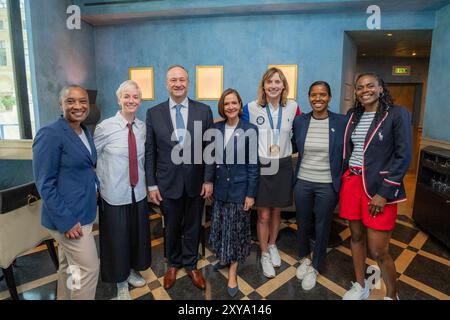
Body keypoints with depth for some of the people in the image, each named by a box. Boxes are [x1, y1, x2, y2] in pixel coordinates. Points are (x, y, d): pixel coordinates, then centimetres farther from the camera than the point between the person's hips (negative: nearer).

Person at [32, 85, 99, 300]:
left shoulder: (85, 132, 8)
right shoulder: (50, 134, -17)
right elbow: (44, 184, -18)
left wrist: (95, 188, 7)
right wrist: (66, 221, -19)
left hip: (83, 212, 8)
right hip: (67, 217, -8)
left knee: (69, 265, 22)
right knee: (89, 269, 1)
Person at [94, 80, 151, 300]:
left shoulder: (143, 127, 0)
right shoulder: (105, 127, -12)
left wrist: (145, 182, 11)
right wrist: (100, 184, -5)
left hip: (138, 192, 4)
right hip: (115, 195, -4)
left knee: (138, 236, 18)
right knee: (117, 238, 11)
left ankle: (132, 271, 44)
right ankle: (121, 282, 35)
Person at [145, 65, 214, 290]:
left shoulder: (204, 110, -2)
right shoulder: (153, 113, -1)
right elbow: (149, 152, 0)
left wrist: (208, 180, -5)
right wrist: (151, 184, -3)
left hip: (196, 182, 0)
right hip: (168, 182, 0)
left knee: (193, 226, 16)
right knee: (172, 227, 17)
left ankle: (191, 265, 39)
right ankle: (173, 264, 42)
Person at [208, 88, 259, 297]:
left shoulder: (249, 130, -9)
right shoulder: (216, 129, 2)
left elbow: (253, 165, -9)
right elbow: (212, 159, 7)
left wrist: (251, 194, -10)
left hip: (240, 188, -3)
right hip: (220, 188, 4)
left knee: (237, 230, 8)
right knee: (220, 228, 15)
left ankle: (233, 272, 23)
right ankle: (224, 257, 40)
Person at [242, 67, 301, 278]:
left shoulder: (293, 107, -1)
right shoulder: (251, 108, -7)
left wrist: (288, 148, 5)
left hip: (282, 166, 2)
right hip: (259, 166, -2)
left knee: (276, 211, 17)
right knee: (263, 215, 5)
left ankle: (272, 246, 41)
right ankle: (264, 255, 26)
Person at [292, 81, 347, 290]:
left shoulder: (341, 122, -7)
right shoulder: (299, 121, -1)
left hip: (328, 185, -2)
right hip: (303, 182, 2)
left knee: (322, 227, 13)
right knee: (303, 224, 17)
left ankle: (315, 267, 36)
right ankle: (304, 258, 44)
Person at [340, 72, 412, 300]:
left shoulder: (397, 114, -5)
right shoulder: (352, 115, 9)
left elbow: (403, 156, -9)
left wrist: (384, 192, -14)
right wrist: (343, 182, 9)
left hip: (379, 187, -5)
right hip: (351, 182, 5)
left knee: (378, 251, -1)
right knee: (356, 236, 15)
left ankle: (392, 295, 26)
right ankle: (360, 286, 34)